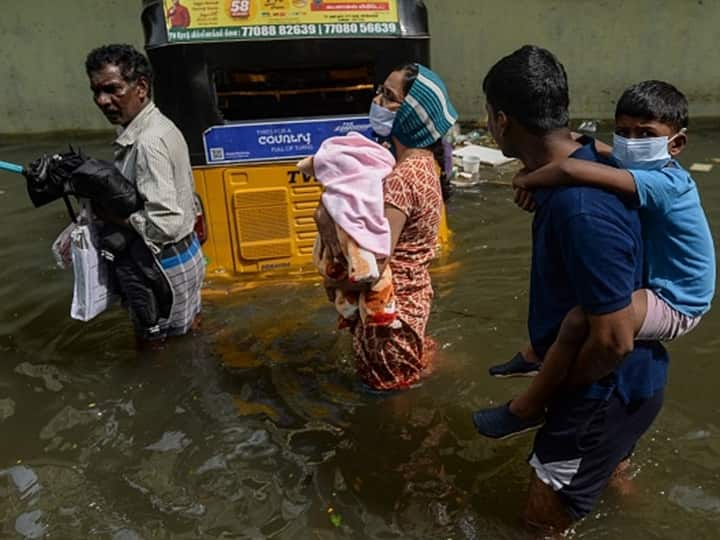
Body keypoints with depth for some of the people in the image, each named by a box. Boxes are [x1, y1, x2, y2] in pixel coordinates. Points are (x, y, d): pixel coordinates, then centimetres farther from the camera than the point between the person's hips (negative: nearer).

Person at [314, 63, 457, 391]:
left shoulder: (401, 178, -31)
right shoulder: (421, 158, -1)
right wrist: (324, 212, -12)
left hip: (391, 305, -8)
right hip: (408, 293, 8)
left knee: (384, 384, 20)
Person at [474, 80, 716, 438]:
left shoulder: (663, 183, -30)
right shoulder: (649, 166, -3)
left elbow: (572, 170, -43)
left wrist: (527, 179, -26)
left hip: (675, 304, -10)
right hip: (655, 282, 11)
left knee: (580, 318, -32)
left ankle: (528, 409, -11)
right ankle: (541, 351, 40)